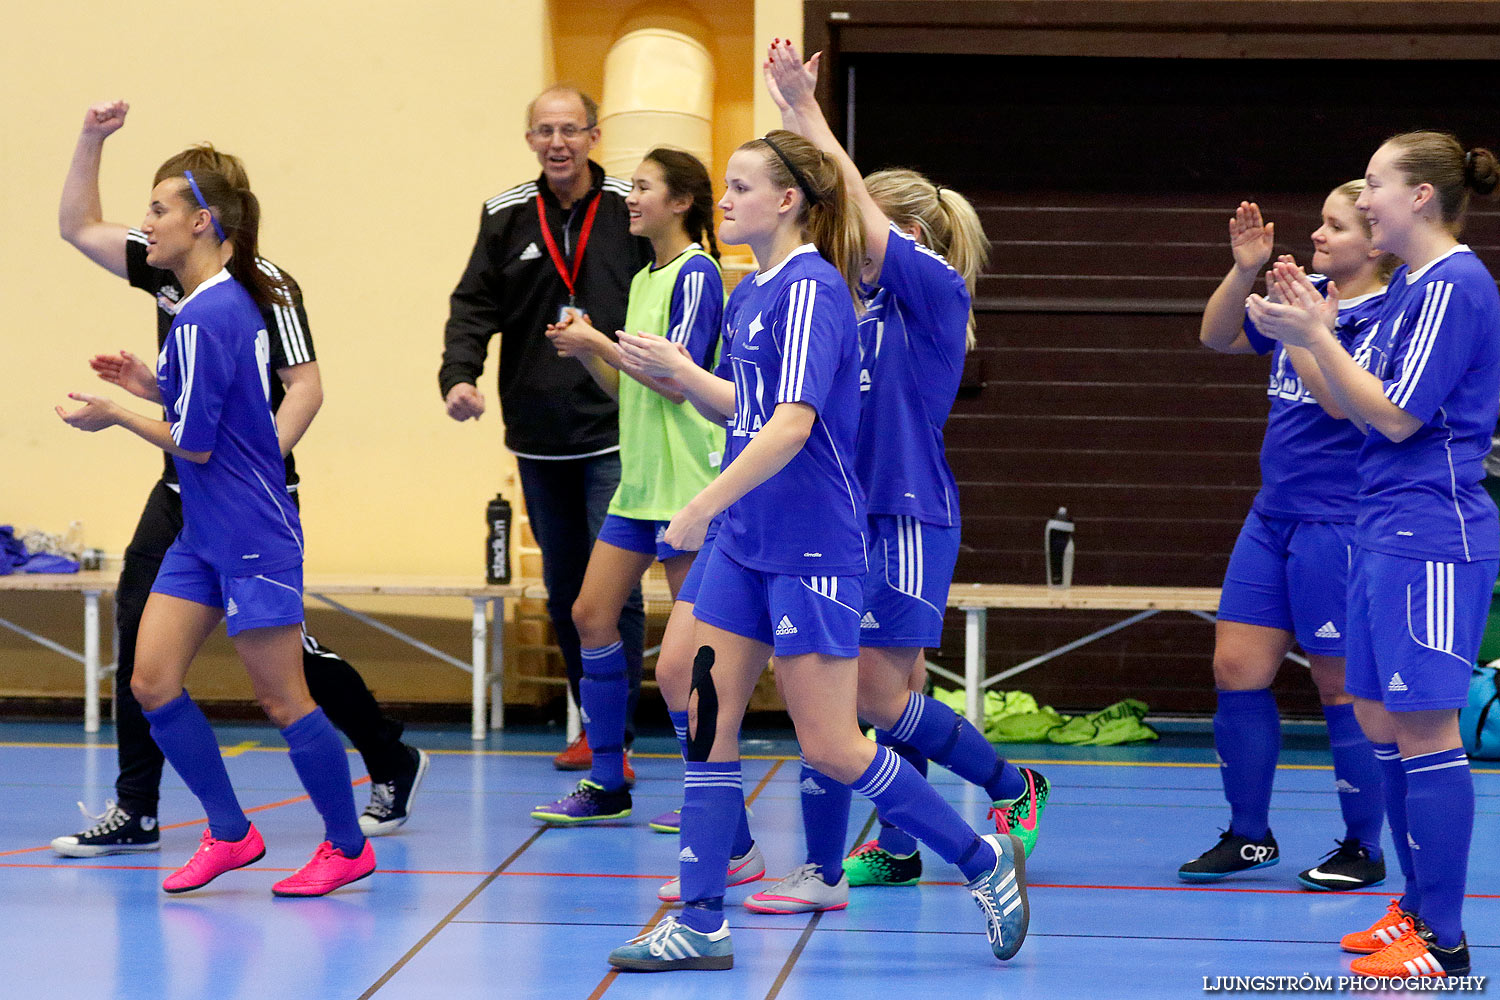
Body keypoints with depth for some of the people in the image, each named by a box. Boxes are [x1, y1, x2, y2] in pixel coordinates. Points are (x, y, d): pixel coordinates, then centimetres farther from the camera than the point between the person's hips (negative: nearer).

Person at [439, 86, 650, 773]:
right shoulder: (506, 217, 5)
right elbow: (475, 304, 2)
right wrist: (457, 374, -15)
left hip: (615, 435, -4)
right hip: (539, 439, 4)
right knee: (563, 590, 13)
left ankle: (616, 739, -6)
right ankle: (593, 726, 25)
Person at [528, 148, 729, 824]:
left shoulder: (695, 274, -11)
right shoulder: (645, 279, 17)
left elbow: (679, 380, -18)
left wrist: (600, 343, -12)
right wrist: (586, 352, 4)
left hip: (687, 482, -9)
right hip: (640, 482, 9)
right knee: (592, 614, 6)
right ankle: (606, 785, 13)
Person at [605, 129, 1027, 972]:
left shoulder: (813, 291, -17)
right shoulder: (752, 293, 11)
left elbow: (792, 426, -26)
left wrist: (701, 508, -25)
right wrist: (675, 369, 17)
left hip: (813, 548, -9)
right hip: (746, 544, 9)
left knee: (832, 748, -5)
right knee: (710, 720, 4)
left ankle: (985, 859, 11)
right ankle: (702, 924, 7)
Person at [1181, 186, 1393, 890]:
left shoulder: (1387, 316, -12)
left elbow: (1342, 398, -23)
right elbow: (1217, 336, 16)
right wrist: (1245, 269, 2)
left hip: (1339, 523, -8)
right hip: (1272, 517, 8)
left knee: (1343, 686, -1)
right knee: (1237, 670, 6)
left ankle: (1364, 848, 11)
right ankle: (1249, 836, 17)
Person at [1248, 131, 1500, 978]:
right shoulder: (1411, 287, 16)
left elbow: (1396, 416, -17)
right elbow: (1355, 406, 18)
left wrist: (1314, 337, -16)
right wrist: (1319, 328, 10)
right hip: (1386, 529, 10)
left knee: (1424, 730, -9)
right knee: (1382, 722, 12)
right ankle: (1418, 909, 20)